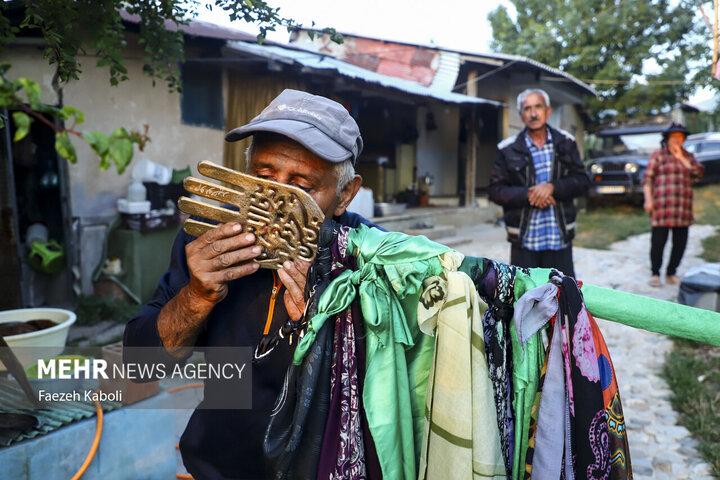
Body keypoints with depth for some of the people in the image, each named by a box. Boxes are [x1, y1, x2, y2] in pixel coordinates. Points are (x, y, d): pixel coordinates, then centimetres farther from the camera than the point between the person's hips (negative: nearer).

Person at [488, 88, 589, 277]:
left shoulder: (566, 143, 6)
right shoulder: (507, 149, -1)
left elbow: (582, 180, 2)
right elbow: (496, 190, -3)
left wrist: (552, 187, -16)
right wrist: (527, 195, -18)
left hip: (560, 237, 2)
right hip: (524, 239, -2)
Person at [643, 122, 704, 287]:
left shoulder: (689, 156, 18)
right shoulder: (658, 155, 7)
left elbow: (699, 172, 2)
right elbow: (647, 178, 1)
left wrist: (681, 158, -3)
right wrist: (648, 199, -10)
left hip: (683, 207, 4)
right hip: (662, 204, -4)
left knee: (680, 242, 3)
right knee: (658, 240, -6)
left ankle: (671, 273, 16)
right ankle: (655, 274, 6)